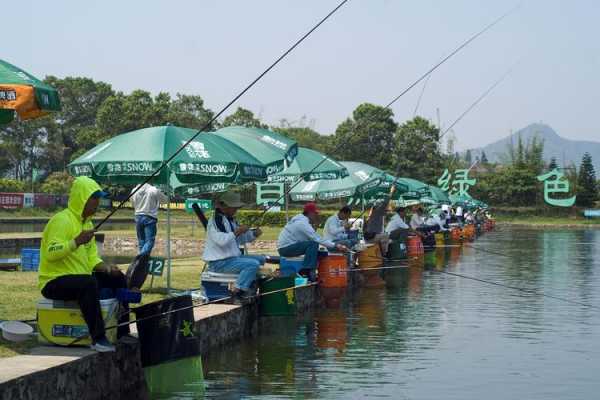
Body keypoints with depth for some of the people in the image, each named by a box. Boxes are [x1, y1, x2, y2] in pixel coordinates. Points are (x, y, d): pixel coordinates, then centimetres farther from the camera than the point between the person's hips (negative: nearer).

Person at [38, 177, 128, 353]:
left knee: (118, 278, 8)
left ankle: (123, 334, 13)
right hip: (54, 281, -10)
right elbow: (50, 253, -28)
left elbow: (91, 258, 15)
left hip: (79, 278, 10)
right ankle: (98, 339, -32)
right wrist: (76, 242, -38)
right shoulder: (62, 220, -16)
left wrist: (107, 268, -4)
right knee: (89, 283, -36)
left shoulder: (87, 223, 14)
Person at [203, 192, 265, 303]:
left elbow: (240, 239, 23)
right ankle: (237, 293, -22)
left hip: (233, 257, 11)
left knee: (261, 259, 15)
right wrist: (237, 231, -26)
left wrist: (254, 234, 6)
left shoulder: (230, 220, 16)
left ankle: (248, 290, 7)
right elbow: (221, 240, -29)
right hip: (219, 262, -11)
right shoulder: (216, 220, -15)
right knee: (253, 264, -26)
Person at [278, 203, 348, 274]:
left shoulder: (302, 220, 12)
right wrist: (335, 246, -24)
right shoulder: (303, 223, -20)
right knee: (313, 244, -23)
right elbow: (317, 239, -25)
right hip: (286, 248, -10)